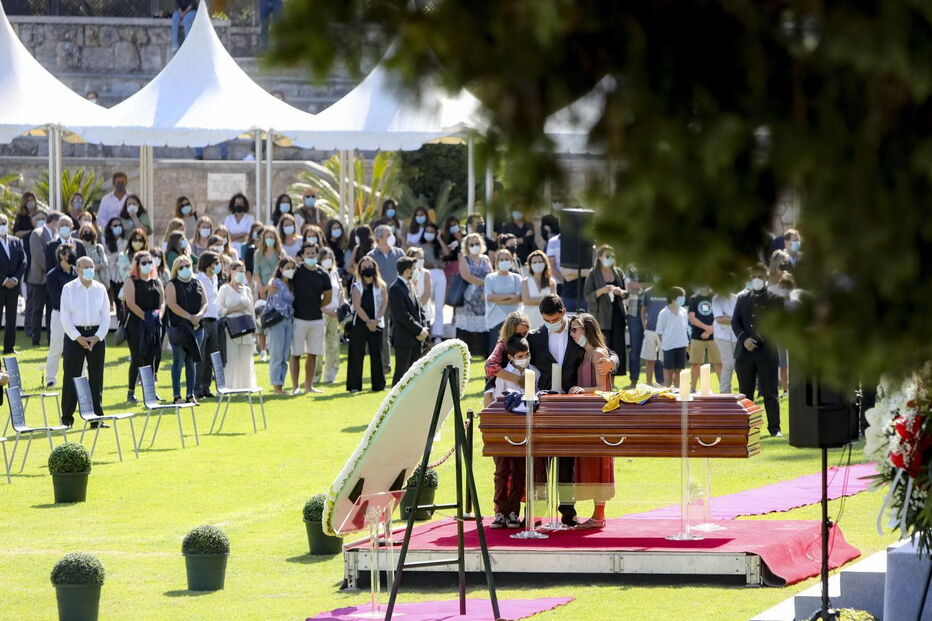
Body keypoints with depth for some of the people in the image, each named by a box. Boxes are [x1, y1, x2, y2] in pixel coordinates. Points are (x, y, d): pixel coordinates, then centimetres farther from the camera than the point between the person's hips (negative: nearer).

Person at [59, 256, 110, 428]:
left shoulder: (100, 289, 7)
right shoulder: (69, 289, -1)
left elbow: (106, 316, 7)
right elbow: (65, 317, -4)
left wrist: (98, 337, -6)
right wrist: (78, 338, -12)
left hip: (96, 335, 3)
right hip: (74, 335, -3)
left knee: (96, 377, 4)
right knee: (71, 377, -3)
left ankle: (96, 418, 10)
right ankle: (67, 418, 2)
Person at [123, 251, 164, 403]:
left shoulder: (156, 282, 15)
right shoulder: (131, 282, -2)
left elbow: (162, 302, 13)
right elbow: (131, 303, -12)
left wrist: (159, 315, -6)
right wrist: (145, 317, -18)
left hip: (154, 326, 5)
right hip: (136, 325, -5)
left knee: (151, 359, 5)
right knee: (137, 358, -6)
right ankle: (131, 392, -1)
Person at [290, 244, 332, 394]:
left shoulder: (322, 275, 6)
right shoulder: (296, 271, -3)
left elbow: (328, 297, 16)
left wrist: (316, 307, 9)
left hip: (317, 319, 4)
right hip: (298, 318, -4)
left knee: (312, 354, 8)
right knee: (296, 354, -3)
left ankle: (309, 386, 16)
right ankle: (295, 387, -1)